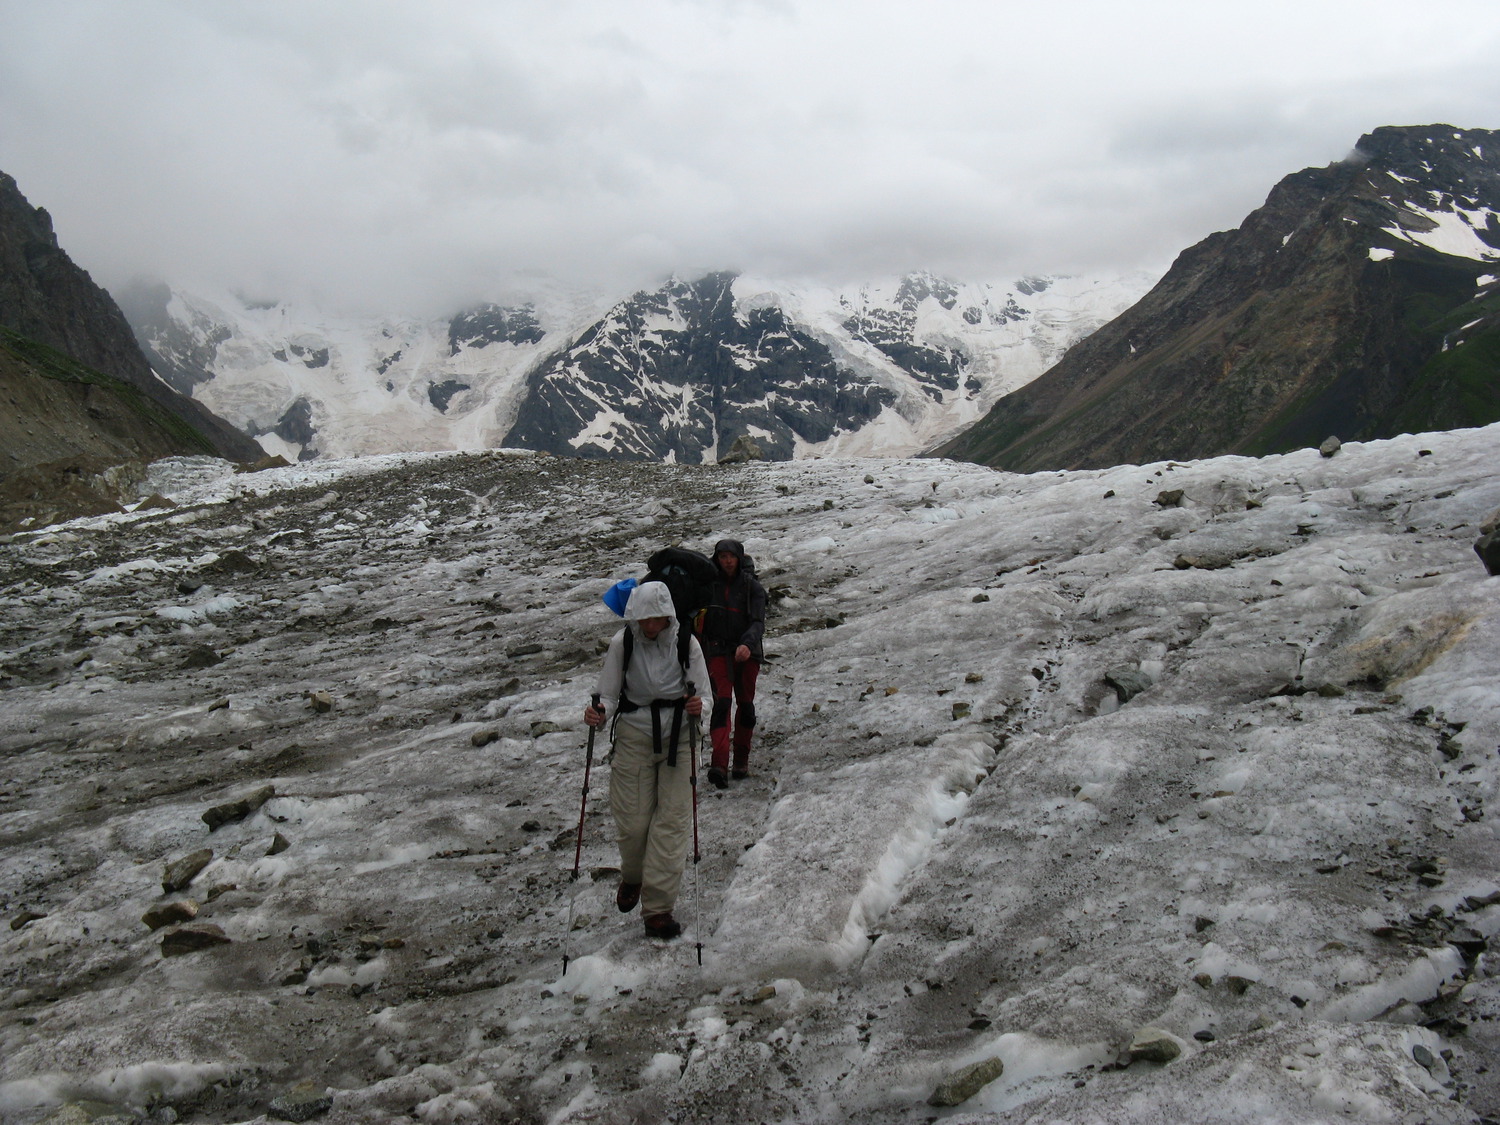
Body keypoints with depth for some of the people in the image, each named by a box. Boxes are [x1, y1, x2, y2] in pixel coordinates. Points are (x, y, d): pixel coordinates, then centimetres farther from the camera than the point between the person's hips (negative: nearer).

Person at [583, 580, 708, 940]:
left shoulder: (685, 642, -7)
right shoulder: (622, 644, -7)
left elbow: (700, 690, -2)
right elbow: (608, 693, -3)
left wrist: (697, 705, -25)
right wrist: (597, 714, -24)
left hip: (678, 736, 0)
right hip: (634, 735, 0)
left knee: (673, 818, -6)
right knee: (632, 821, 2)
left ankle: (658, 907, 2)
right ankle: (632, 877, 36)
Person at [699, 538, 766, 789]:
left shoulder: (752, 587, -1)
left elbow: (758, 622, -12)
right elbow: (700, 620, 12)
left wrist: (747, 643, -30)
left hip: (747, 652, 1)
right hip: (718, 650, -1)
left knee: (745, 705, 6)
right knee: (722, 702, -15)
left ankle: (741, 759, 22)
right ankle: (719, 764, -25)